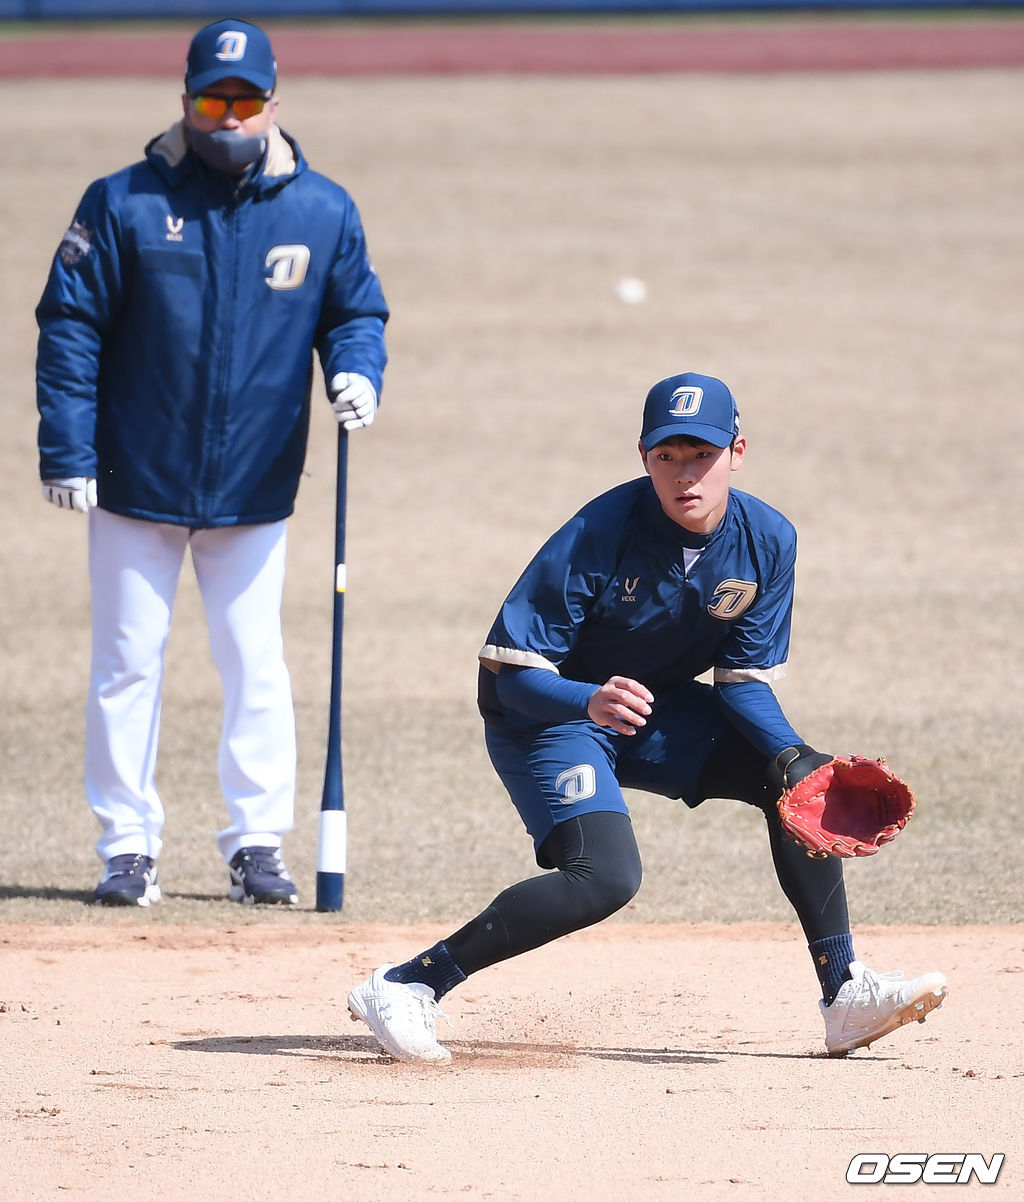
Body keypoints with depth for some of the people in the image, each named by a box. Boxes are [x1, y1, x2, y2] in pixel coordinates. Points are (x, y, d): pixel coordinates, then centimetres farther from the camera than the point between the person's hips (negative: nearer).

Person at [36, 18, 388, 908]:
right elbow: (69, 327, -4)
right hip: (137, 484, -1)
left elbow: (357, 311, 10)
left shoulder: (324, 212, 0)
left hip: (255, 491, 1)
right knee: (127, 663, 3)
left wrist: (357, 370, -13)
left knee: (256, 665, 4)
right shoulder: (124, 203, -6)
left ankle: (257, 844, 11)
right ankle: (130, 847, 10)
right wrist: (66, 451, -10)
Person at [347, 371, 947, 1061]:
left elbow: (746, 677, -5)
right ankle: (405, 987, -23)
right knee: (607, 877, -27)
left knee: (804, 777, -5)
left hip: (660, 710, 6)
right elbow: (509, 668, -29)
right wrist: (590, 701, -48)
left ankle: (846, 997, 3)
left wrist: (790, 754, -23)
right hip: (549, 713, -6)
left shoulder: (768, 541, -13)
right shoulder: (598, 537, -29)